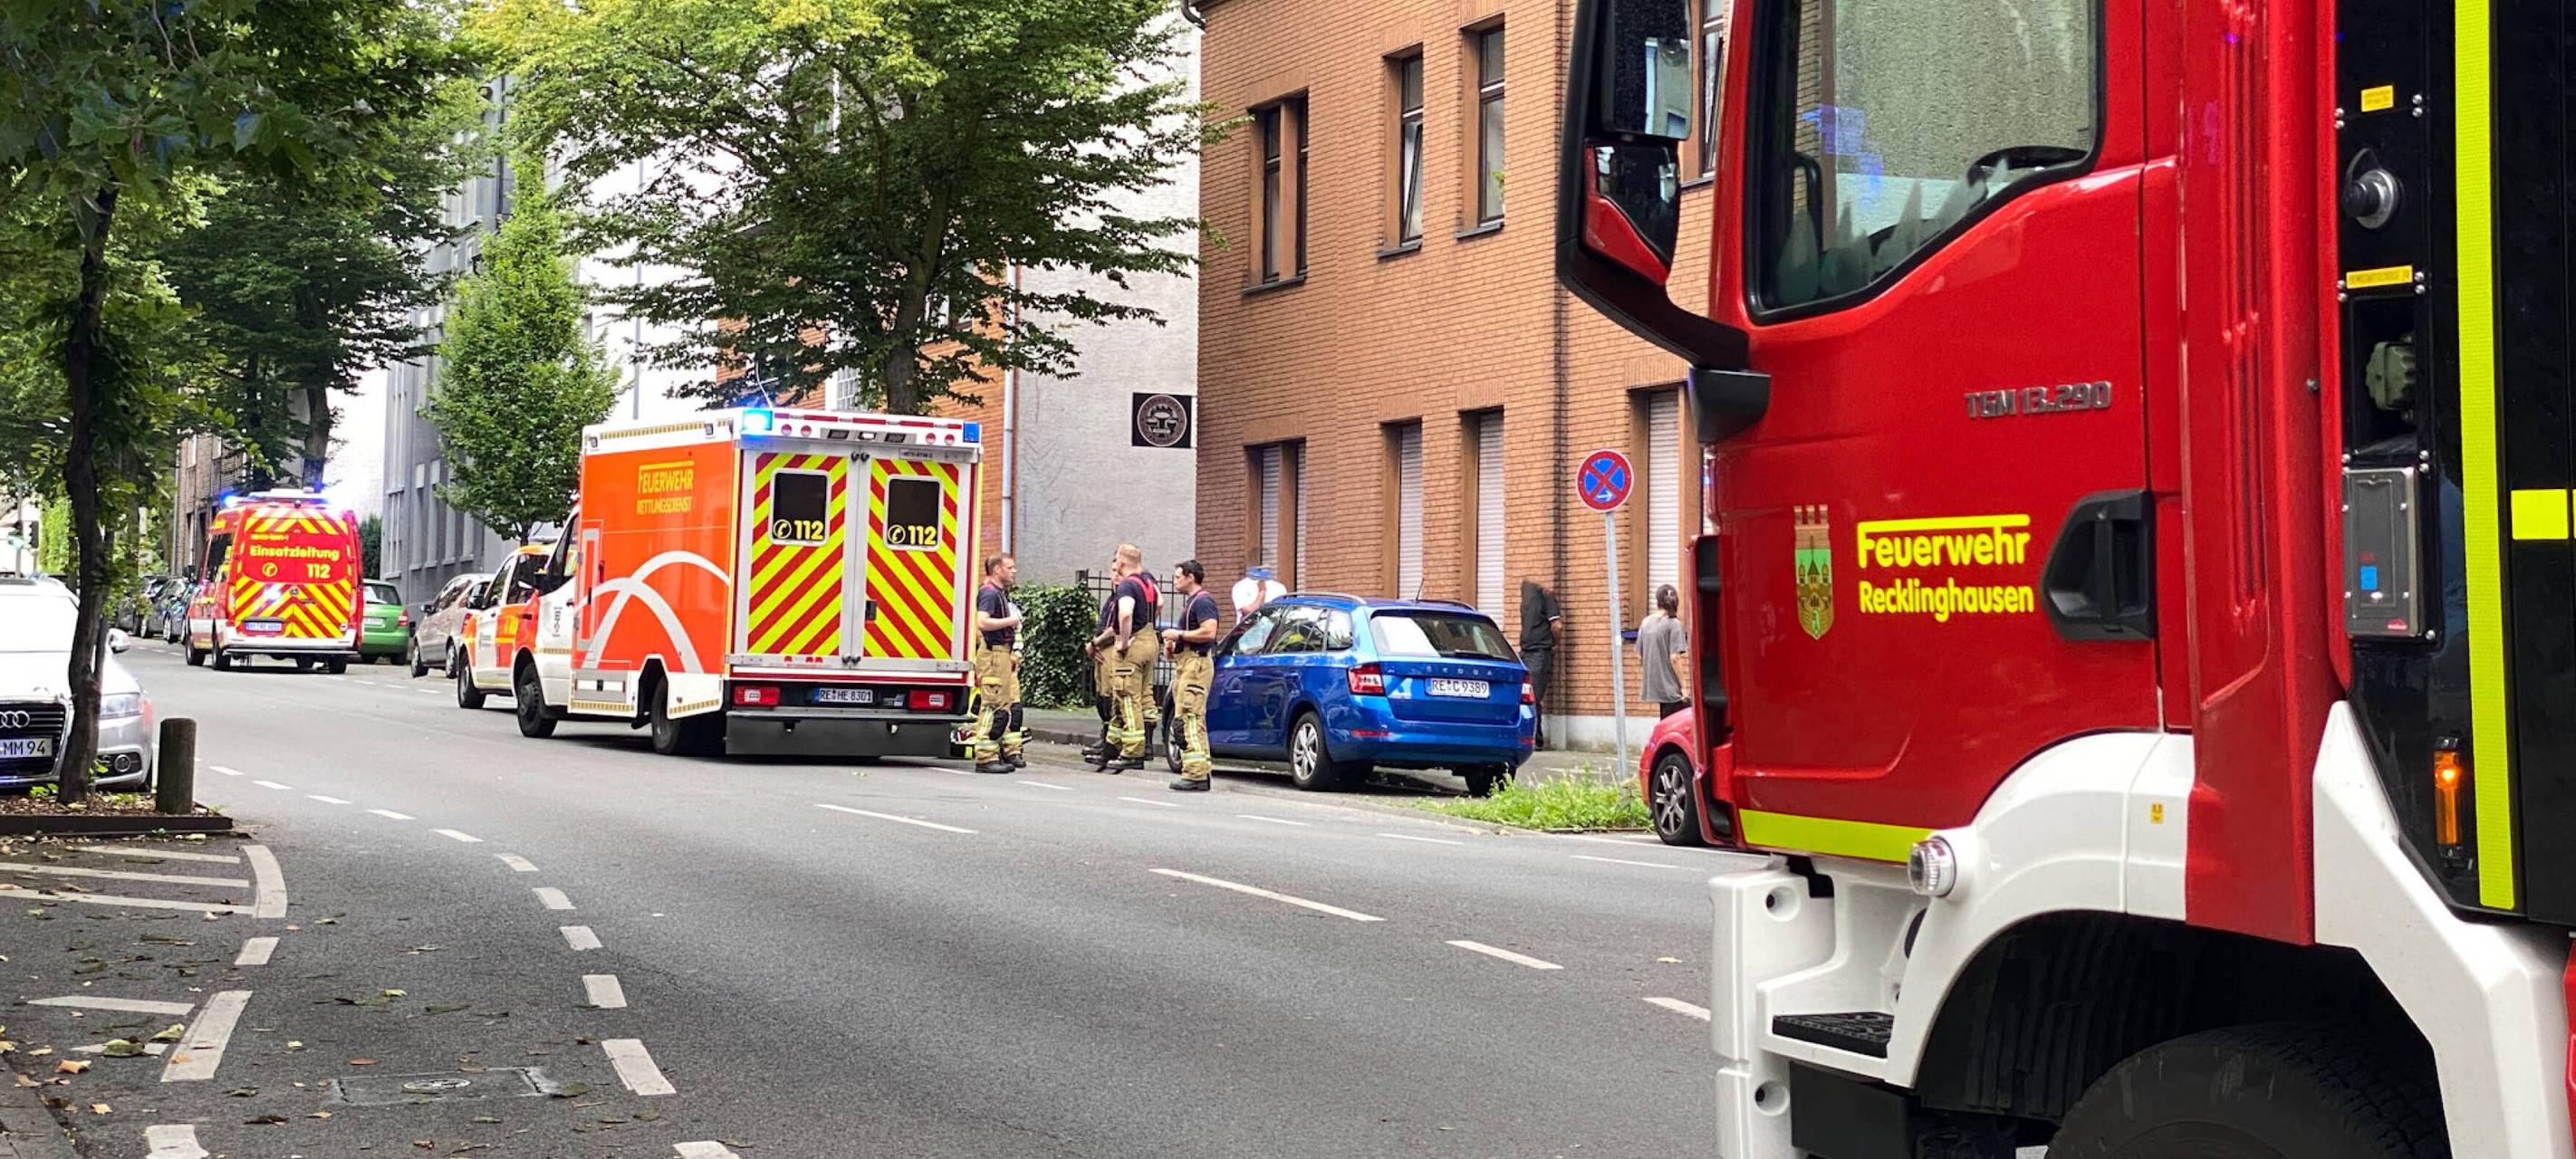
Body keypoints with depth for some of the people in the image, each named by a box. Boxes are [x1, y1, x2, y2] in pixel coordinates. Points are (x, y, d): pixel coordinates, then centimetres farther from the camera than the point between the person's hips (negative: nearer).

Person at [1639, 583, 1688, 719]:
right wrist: (1683, 685, -9)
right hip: (1670, 686, -6)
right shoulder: (1674, 624, -10)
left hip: (1653, 686, 6)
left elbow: (1640, 658, 9)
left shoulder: (1646, 623, 7)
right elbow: (1674, 658, -15)